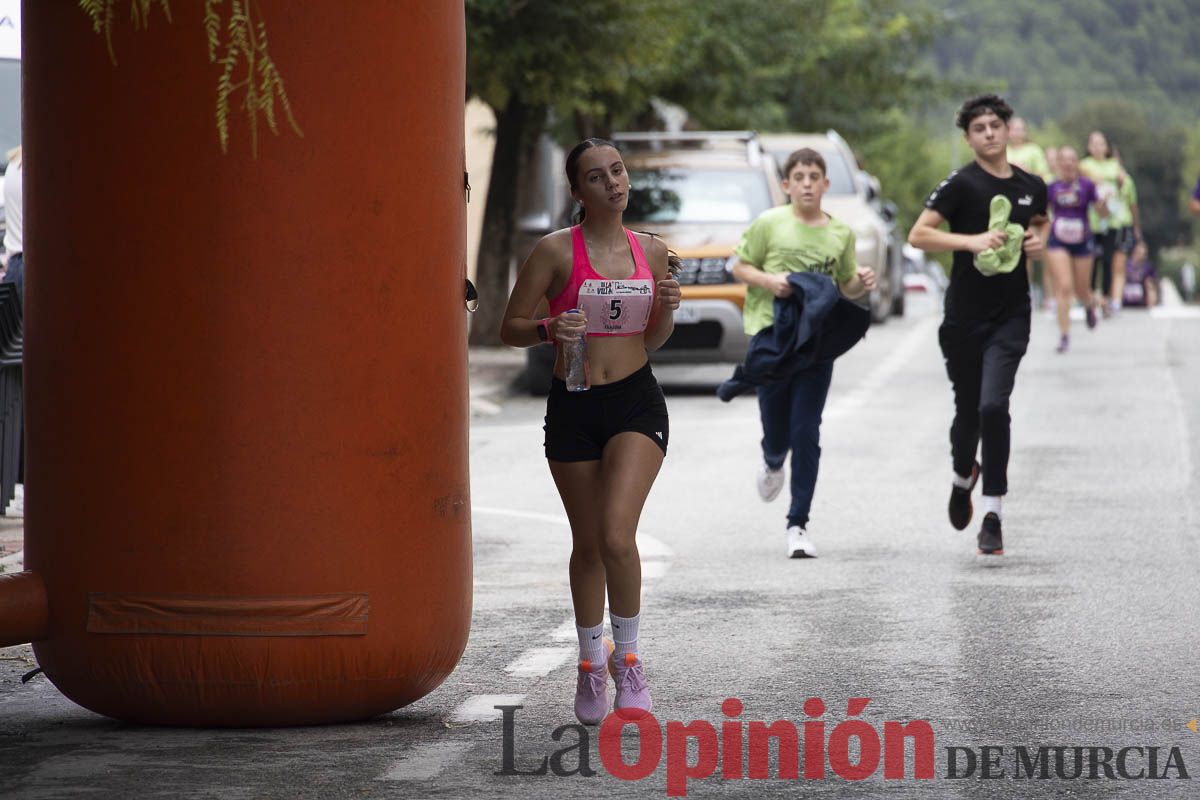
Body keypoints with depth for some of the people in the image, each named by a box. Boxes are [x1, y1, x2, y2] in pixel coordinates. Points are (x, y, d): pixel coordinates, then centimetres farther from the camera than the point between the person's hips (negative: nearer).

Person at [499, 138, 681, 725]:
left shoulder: (651, 251, 5)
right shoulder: (556, 251, -5)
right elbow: (510, 327, -1)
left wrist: (667, 309, -5)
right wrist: (549, 330, -21)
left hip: (636, 403, 0)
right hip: (572, 407, 0)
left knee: (617, 535, -17)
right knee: (588, 544, 9)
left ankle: (628, 661, 0)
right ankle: (591, 665, 29)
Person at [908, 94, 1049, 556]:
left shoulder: (1031, 187, 7)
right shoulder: (961, 185, -6)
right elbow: (918, 235, -11)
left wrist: (1040, 241, 7)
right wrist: (972, 241, -21)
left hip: (1011, 316, 1)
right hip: (964, 316, -1)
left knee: (993, 406, -16)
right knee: (968, 413, 9)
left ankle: (993, 515, -10)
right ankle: (963, 477, 43)